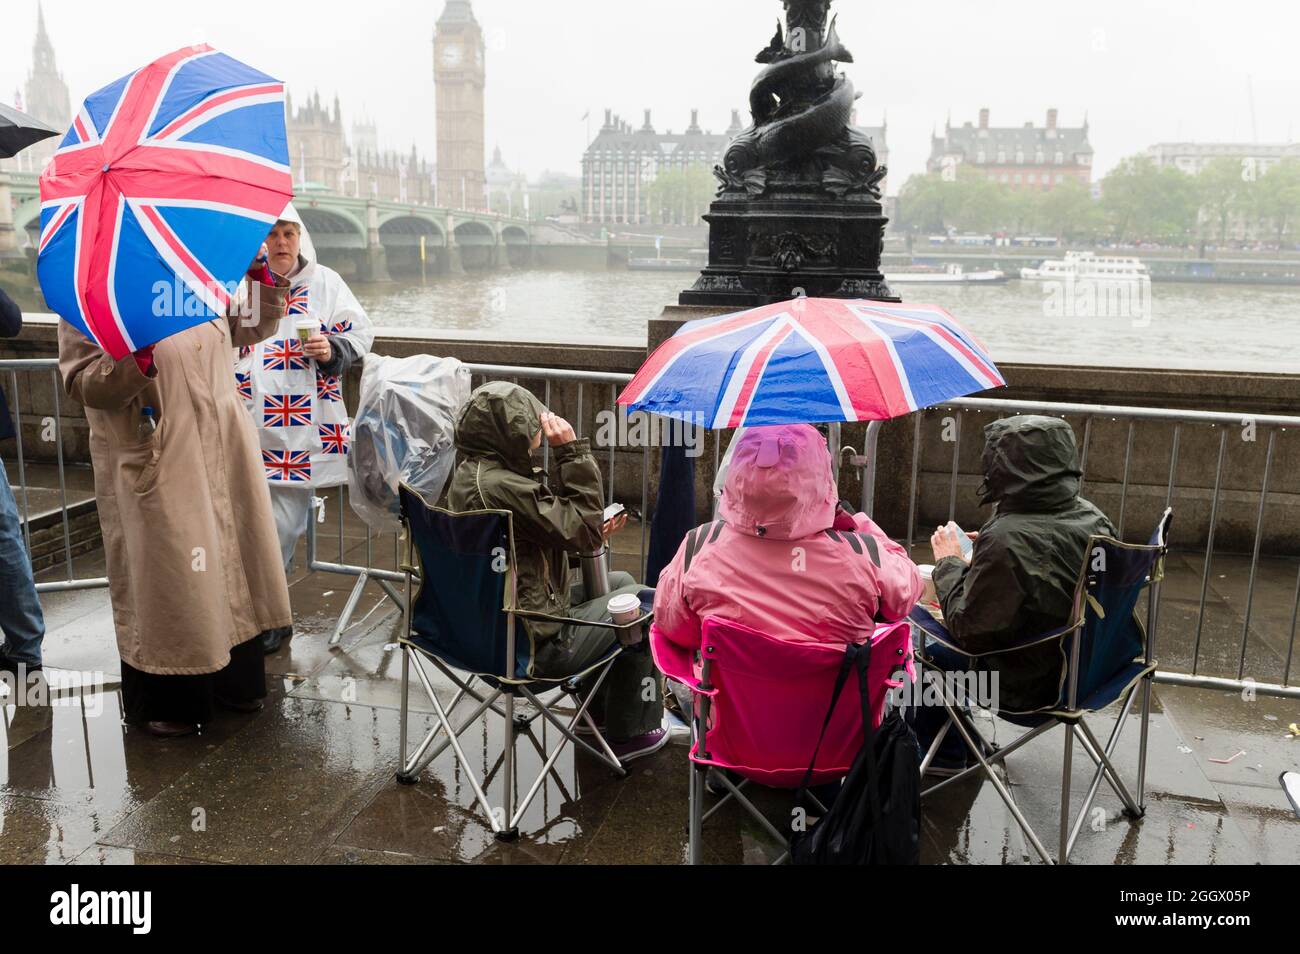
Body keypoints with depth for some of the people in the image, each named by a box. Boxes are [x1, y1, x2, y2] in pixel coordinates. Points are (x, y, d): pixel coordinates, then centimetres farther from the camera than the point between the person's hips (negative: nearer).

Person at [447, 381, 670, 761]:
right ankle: (631, 733, 21)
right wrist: (572, 450, -19)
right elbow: (584, 530, -21)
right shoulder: (501, 486, -28)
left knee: (621, 582, 24)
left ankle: (601, 709, 36)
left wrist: (592, 532, 2)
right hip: (533, 646, -10)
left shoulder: (469, 473, 5)